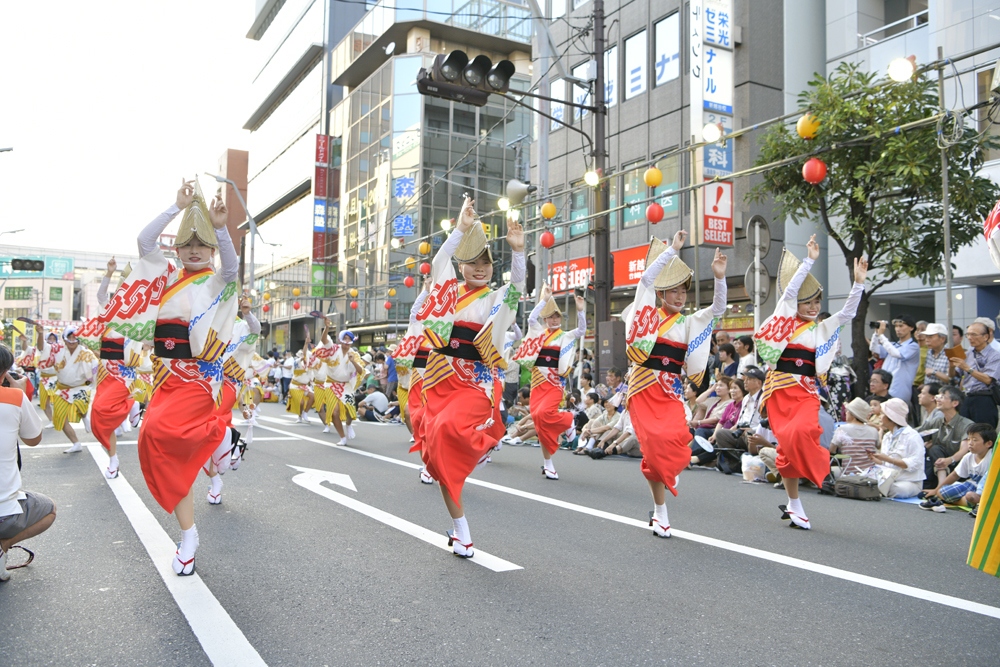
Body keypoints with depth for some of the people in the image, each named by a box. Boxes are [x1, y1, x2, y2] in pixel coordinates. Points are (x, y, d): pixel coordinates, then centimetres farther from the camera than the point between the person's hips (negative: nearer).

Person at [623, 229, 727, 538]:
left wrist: (719, 278, -17)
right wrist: (673, 250, -10)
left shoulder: (689, 322, 10)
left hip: (671, 391, 3)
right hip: (644, 388, -2)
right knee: (655, 445, -8)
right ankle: (660, 511, 6)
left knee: (676, 443, -15)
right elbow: (646, 278, -8)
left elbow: (718, 308, -2)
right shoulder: (649, 312, 4)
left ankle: (663, 476, 19)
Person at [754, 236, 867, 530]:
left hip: (807, 391, 1)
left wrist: (858, 282, -5)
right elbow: (790, 289, -4)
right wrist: (810, 260, -5)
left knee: (802, 432, -26)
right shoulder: (785, 317, 6)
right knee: (787, 443, -1)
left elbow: (848, 313, 4)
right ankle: (794, 503, 11)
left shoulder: (822, 329, 13)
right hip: (780, 388, -1)